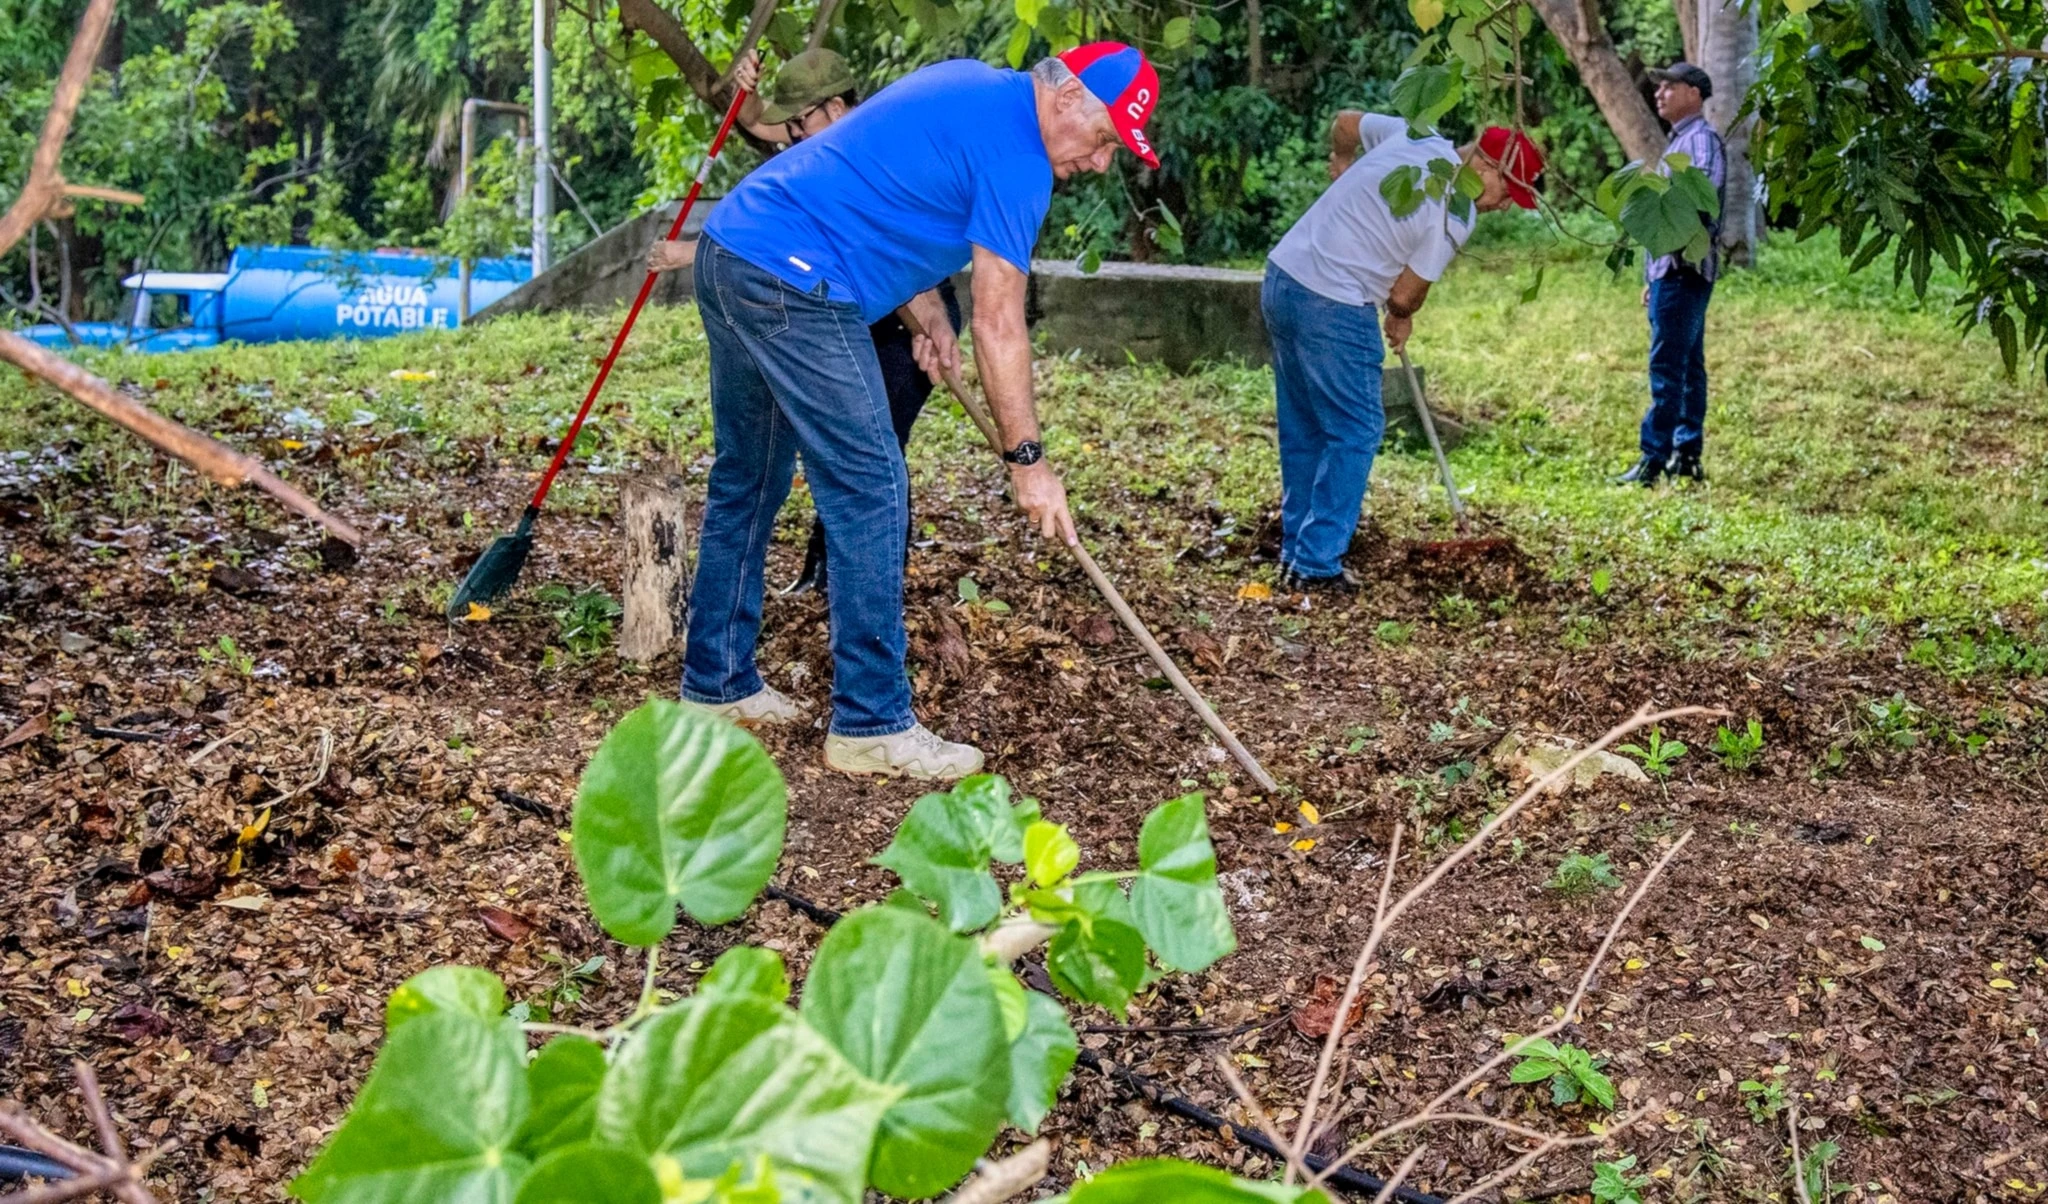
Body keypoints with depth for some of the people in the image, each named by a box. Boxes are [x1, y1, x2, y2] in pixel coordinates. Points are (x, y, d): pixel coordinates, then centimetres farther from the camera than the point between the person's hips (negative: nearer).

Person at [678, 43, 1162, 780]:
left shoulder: (972, 88, 18)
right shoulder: (1014, 151, -10)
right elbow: (998, 325, -12)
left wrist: (927, 319, 12)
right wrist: (1027, 461, -7)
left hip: (730, 249, 10)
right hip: (793, 284, -10)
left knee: (745, 485, 17)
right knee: (870, 492, -5)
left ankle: (715, 686, 27)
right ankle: (871, 725, -1)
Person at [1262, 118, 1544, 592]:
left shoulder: (1415, 137, 8)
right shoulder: (1455, 216, -14)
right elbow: (1405, 294, -7)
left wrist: (1343, 167, 43)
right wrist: (1401, 318, 15)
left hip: (1282, 276, 9)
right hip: (1333, 309, -9)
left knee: (1302, 430, 15)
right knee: (1355, 433, 0)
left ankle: (1296, 552, 22)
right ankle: (1315, 565, 0)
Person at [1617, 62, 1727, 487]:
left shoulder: (1701, 139, -9)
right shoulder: (1678, 141, 21)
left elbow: (1702, 194, -26)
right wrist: (1652, 276, 24)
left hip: (1685, 268, -10)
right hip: (1669, 268, 10)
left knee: (1667, 366, -11)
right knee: (1686, 365, 11)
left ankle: (1655, 459, -12)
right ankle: (1687, 454, 15)